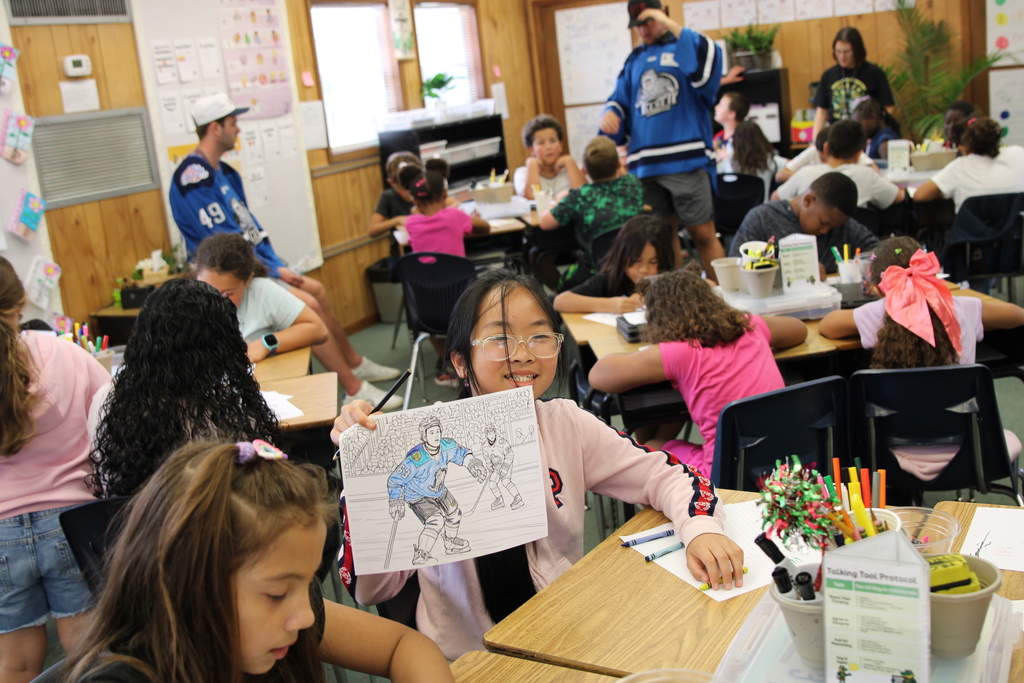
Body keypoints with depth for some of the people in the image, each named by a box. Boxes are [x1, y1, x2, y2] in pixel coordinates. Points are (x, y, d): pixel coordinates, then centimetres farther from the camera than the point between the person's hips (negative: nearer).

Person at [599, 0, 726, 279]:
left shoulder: (685, 46, 4)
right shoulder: (635, 59, 19)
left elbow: (708, 67, -17)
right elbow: (621, 101, 24)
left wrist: (672, 26, -15)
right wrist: (609, 114, 1)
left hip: (686, 160, -5)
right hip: (645, 162, 5)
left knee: (703, 234, -6)